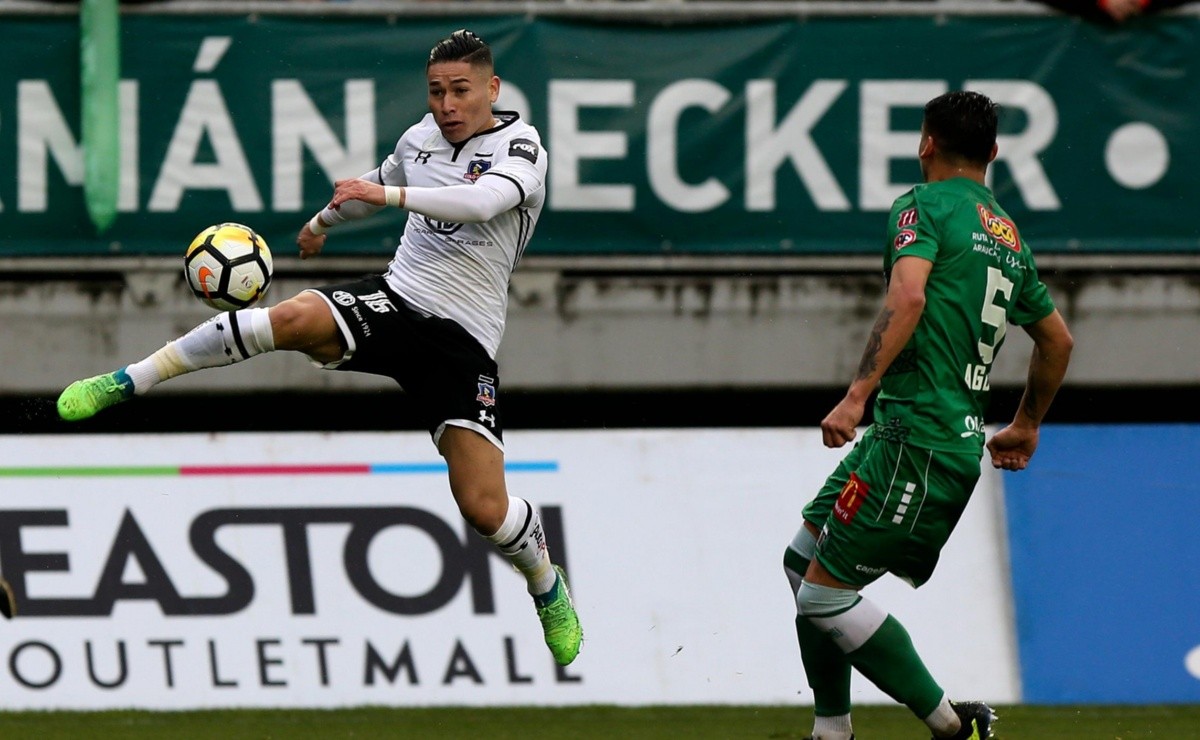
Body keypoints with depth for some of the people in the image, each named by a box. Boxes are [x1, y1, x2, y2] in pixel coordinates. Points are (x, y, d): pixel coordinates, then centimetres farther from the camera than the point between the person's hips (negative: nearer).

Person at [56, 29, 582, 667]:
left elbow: (484, 201, -29)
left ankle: (548, 589, 21)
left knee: (483, 507, -12)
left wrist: (388, 194, -38)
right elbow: (377, 185, 34)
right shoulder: (420, 138, 10)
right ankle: (131, 380, -25)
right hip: (392, 302, 3)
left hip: (461, 344, -3)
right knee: (297, 316, -30)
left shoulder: (520, 147, -7)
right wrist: (323, 221, 51)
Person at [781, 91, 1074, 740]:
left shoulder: (924, 206, -5)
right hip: (959, 437, 9)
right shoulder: (1009, 237, 20)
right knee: (804, 559, 17)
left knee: (826, 595, -7)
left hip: (917, 437, -9)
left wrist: (857, 394, -29)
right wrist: (1025, 426, 44)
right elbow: (1057, 340, 30)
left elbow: (908, 298, -24)